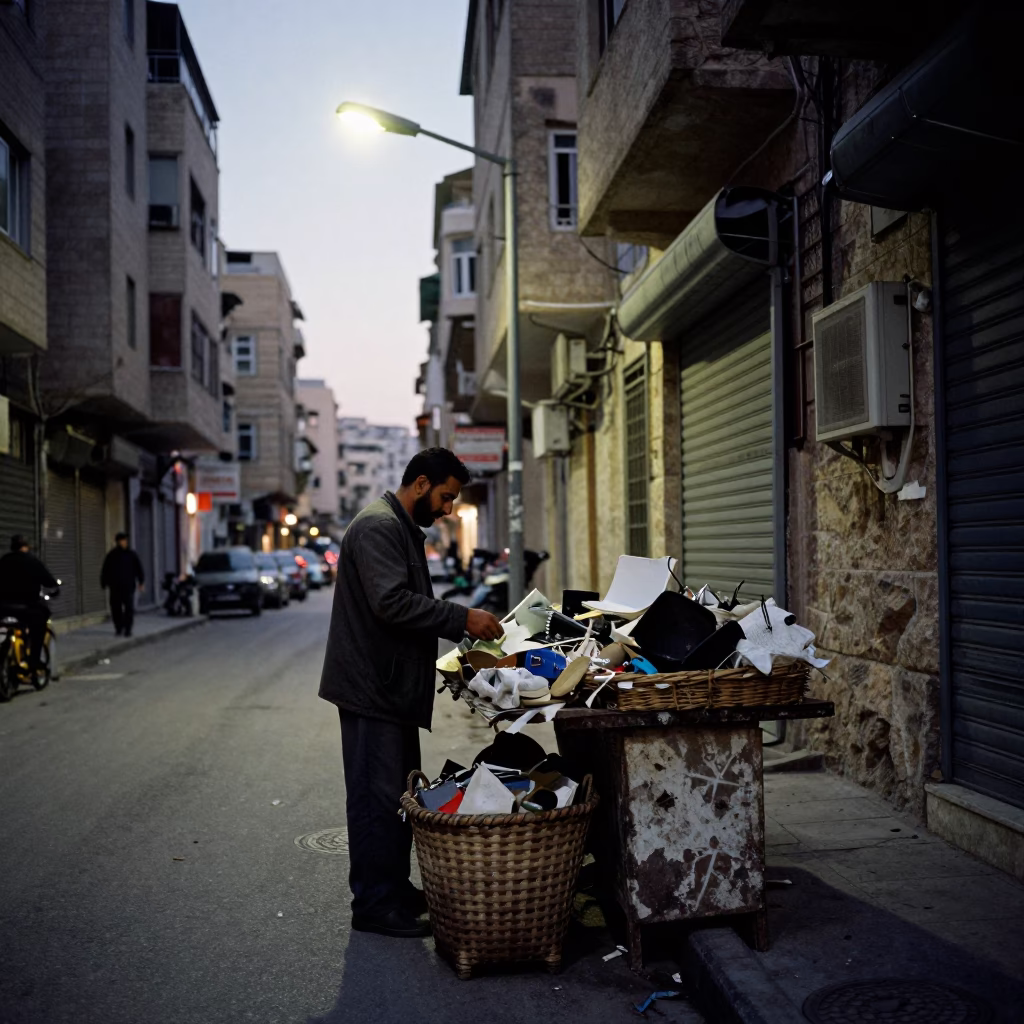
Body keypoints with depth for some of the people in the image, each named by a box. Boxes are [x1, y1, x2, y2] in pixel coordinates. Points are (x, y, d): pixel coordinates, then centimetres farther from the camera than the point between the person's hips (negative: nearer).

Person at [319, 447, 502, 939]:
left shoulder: (403, 529, 19)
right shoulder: (378, 526, -15)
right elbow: (392, 602, -27)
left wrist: (463, 624, 9)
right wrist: (462, 618, -23)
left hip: (393, 687, 11)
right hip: (371, 687, -11)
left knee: (398, 792, 16)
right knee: (377, 797, -4)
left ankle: (395, 889, 27)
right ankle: (373, 904, 5)